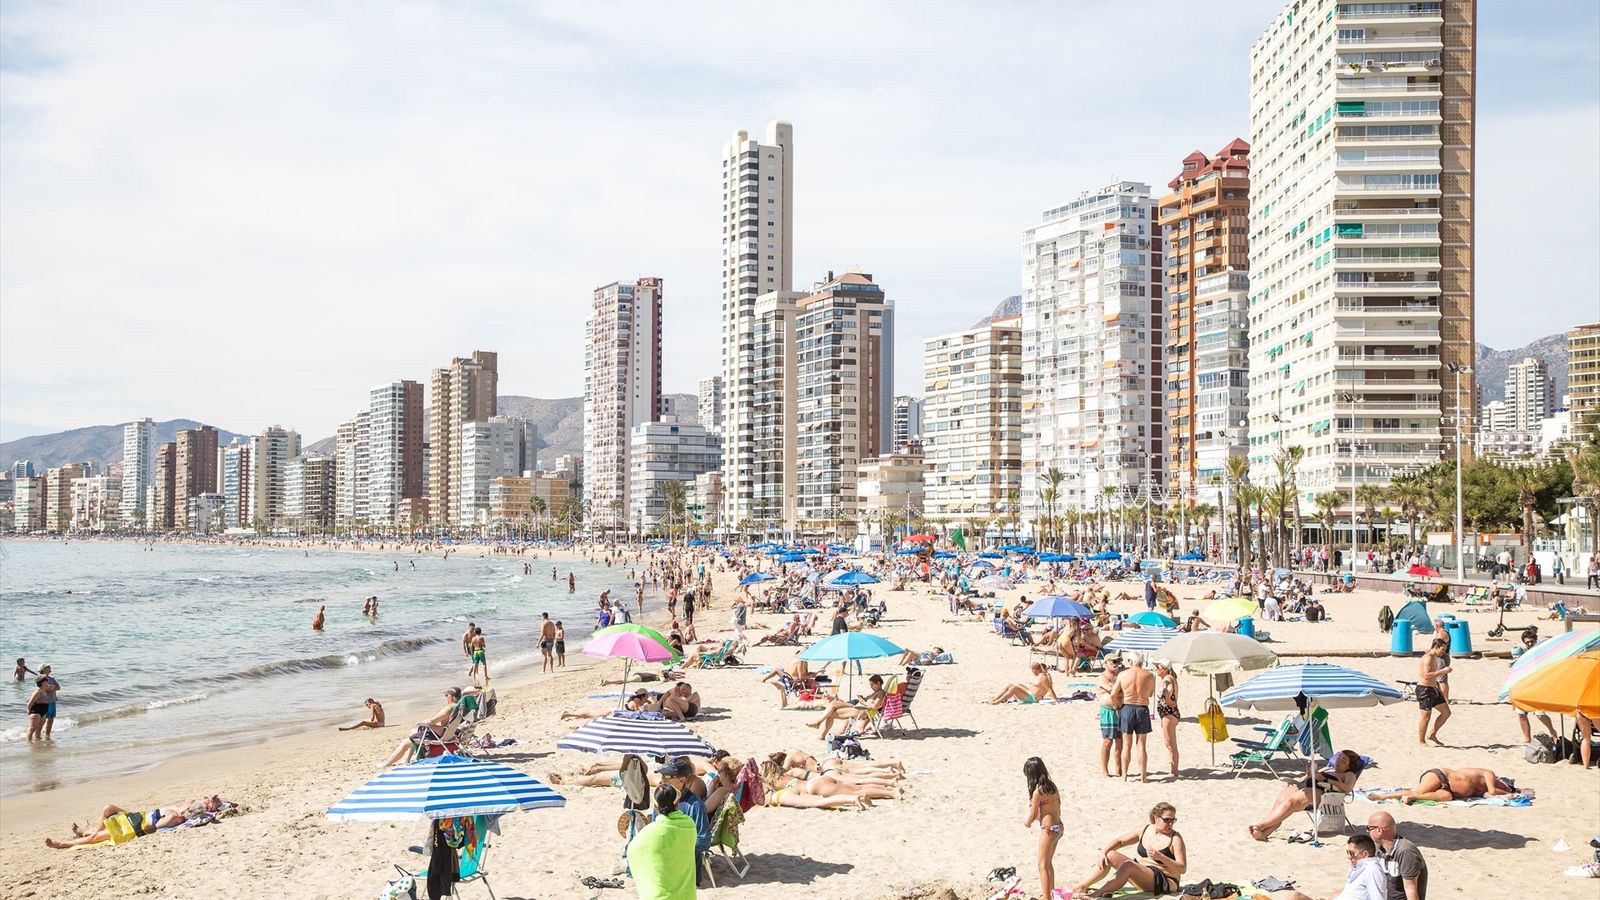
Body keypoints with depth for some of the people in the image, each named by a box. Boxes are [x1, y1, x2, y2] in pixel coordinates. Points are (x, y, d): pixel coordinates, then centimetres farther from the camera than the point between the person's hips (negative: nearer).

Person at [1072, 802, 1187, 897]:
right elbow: (1120, 841, 11)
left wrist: (1160, 857, -27)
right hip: (1140, 874, 7)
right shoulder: (1145, 830, 7)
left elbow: (1182, 869, -13)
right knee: (1110, 855, -9)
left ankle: (1096, 895, -37)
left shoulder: (1175, 838, -9)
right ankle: (1080, 888, -13)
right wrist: (1103, 852, -7)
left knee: (1128, 865, -32)